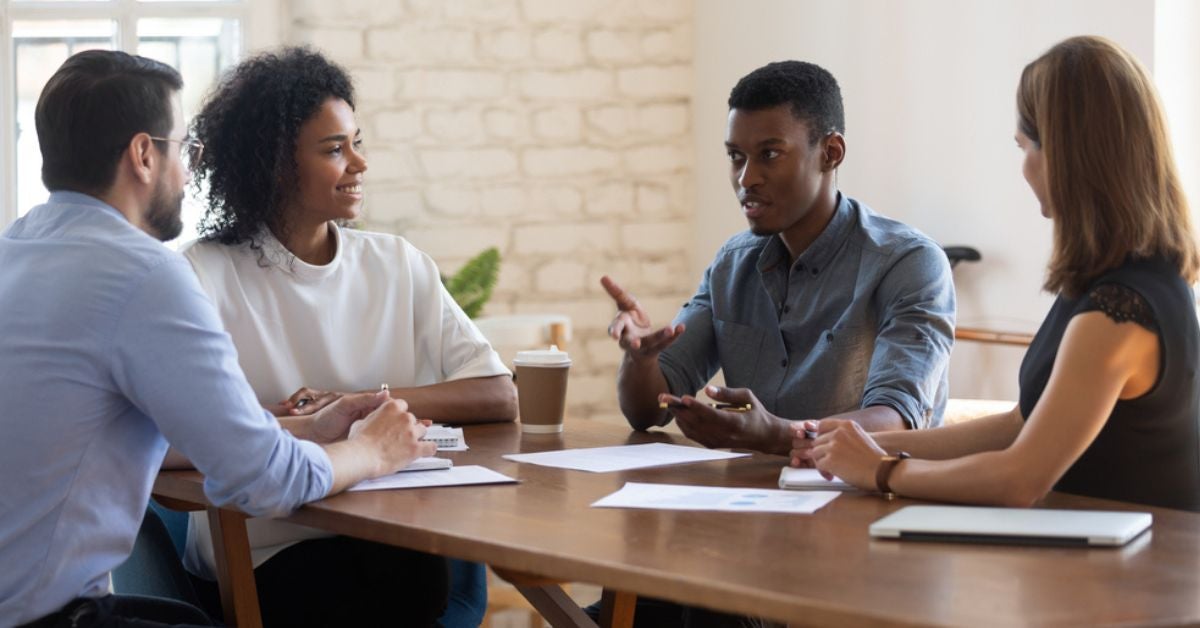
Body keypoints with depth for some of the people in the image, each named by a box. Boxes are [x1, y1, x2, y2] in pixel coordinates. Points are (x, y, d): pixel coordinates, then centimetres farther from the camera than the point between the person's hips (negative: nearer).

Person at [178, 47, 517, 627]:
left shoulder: (398, 265, 10)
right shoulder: (208, 274, -1)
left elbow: (500, 396, 0)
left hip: (389, 540, 4)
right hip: (263, 557, -3)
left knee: (455, 568, -29)